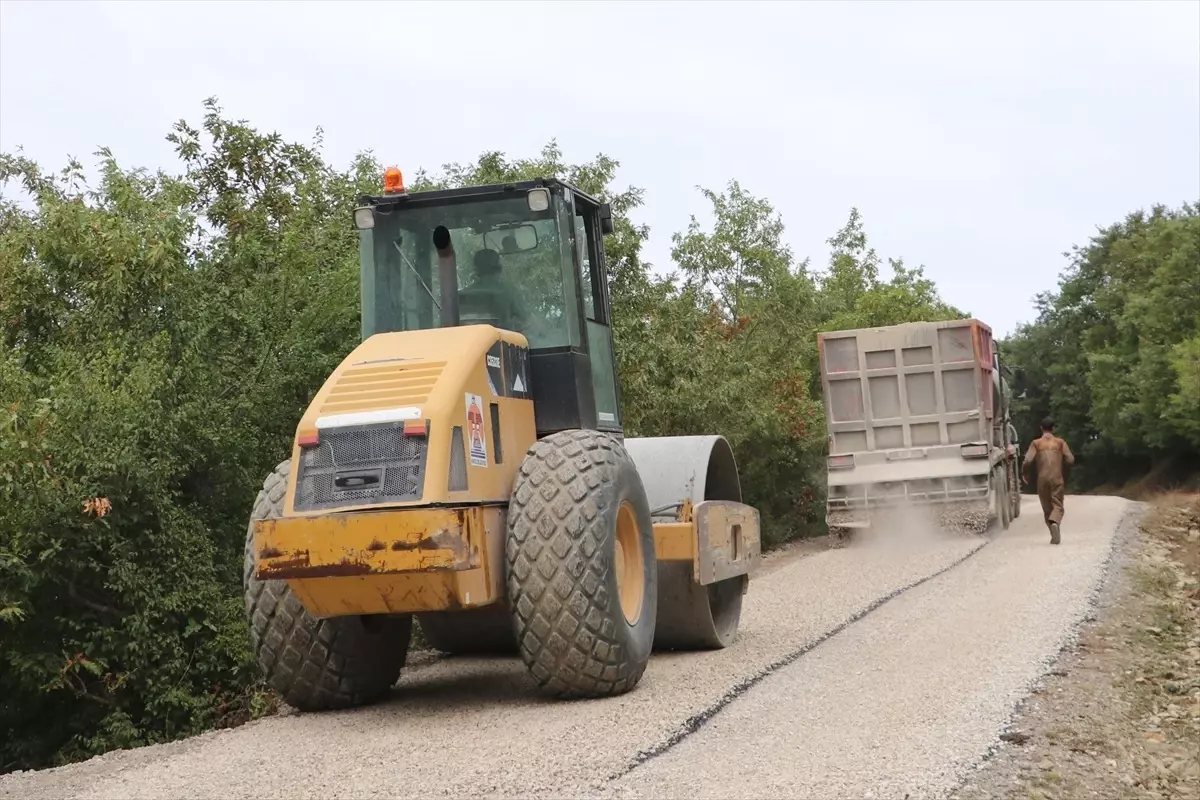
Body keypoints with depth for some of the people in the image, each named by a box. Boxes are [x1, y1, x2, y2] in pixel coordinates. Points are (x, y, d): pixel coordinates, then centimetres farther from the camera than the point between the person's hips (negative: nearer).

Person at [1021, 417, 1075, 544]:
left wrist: (1024, 473, 8)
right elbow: (1070, 459, -2)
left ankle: (1055, 535, 11)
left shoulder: (1036, 443, 3)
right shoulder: (1060, 442, 5)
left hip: (1042, 479, 1)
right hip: (1057, 478, -1)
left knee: (1047, 507, 12)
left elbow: (1028, 461, -9)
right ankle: (1055, 523, -34)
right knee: (1057, 505, -3)